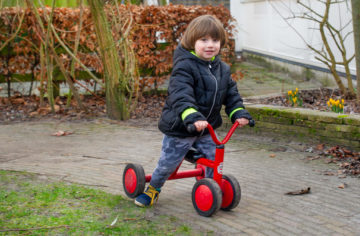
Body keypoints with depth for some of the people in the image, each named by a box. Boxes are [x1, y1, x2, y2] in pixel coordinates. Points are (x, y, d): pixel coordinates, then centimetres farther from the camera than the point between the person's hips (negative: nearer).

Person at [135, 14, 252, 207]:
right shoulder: (185, 67, -21)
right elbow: (180, 96, -34)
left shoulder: (222, 69, 4)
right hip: (179, 128, -6)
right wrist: (192, 117, -48)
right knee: (168, 163, 5)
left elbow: (231, 94, 10)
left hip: (206, 129, 6)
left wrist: (239, 113, -7)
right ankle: (153, 188, 30)